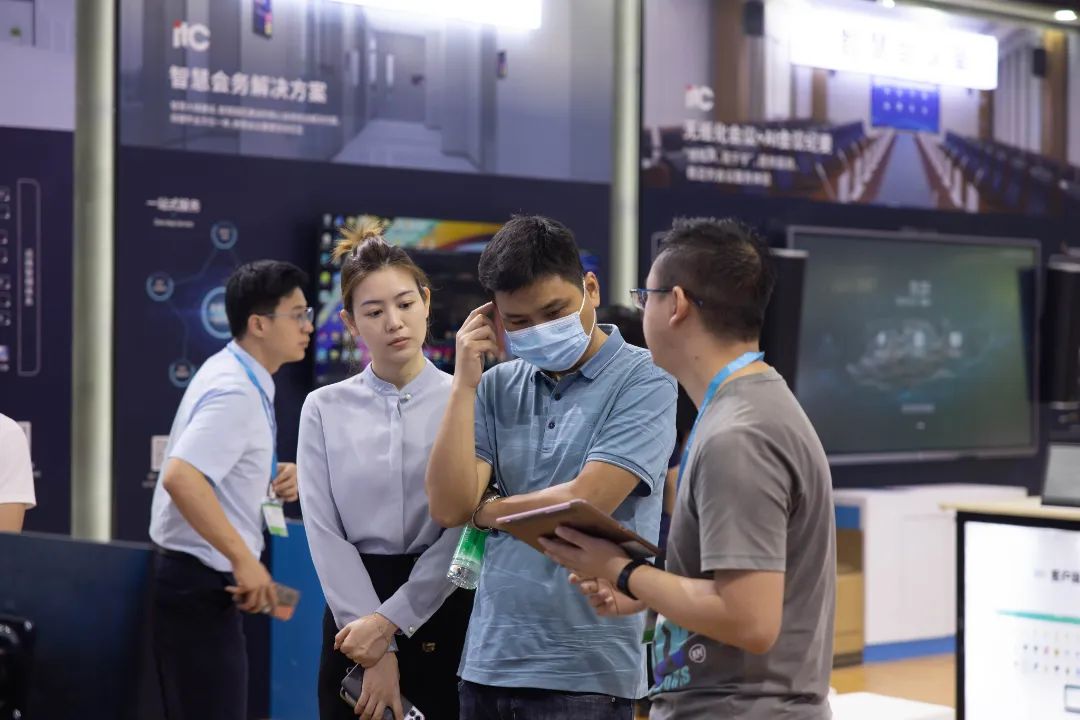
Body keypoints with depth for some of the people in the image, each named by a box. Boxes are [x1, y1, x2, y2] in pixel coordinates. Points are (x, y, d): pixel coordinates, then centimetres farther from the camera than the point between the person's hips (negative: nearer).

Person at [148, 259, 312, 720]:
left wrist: (277, 480, 7)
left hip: (199, 578, 11)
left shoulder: (234, 374, 12)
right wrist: (245, 559, -29)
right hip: (198, 582, -11)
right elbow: (180, 477, -32)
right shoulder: (236, 392, -19)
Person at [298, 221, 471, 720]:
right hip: (354, 613, 1)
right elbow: (325, 534, -4)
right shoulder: (325, 409, 2)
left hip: (441, 612, -1)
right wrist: (378, 651, -11)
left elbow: (462, 534, -9)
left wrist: (390, 621, -14)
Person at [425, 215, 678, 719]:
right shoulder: (497, 386, 7)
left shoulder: (643, 380, -6)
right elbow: (448, 508, -1)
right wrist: (464, 382, -3)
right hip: (489, 659, 5)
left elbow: (587, 500, -15)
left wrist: (489, 511, -1)